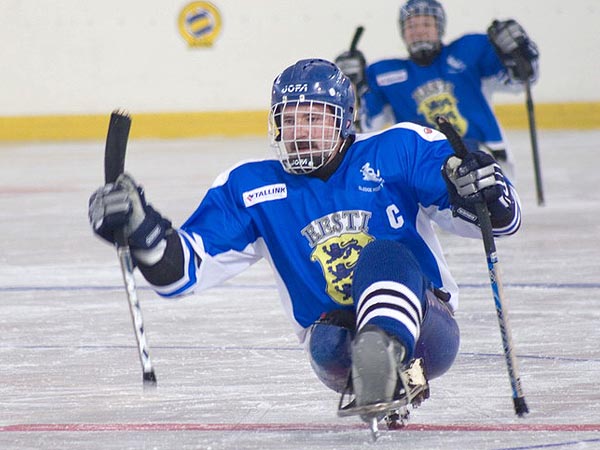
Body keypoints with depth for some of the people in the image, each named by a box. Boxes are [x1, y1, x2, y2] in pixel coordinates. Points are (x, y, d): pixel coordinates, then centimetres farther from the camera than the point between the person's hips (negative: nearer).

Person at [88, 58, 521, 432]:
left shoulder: (398, 152, -3)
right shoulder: (251, 189, 4)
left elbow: (502, 218, -5)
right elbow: (184, 267, -1)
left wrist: (483, 190, -30)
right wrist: (140, 226, -21)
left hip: (426, 328, -2)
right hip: (338, 333, 2)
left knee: (382, 255, -32)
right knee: (327, 344, -34)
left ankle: (381, 373, -50)